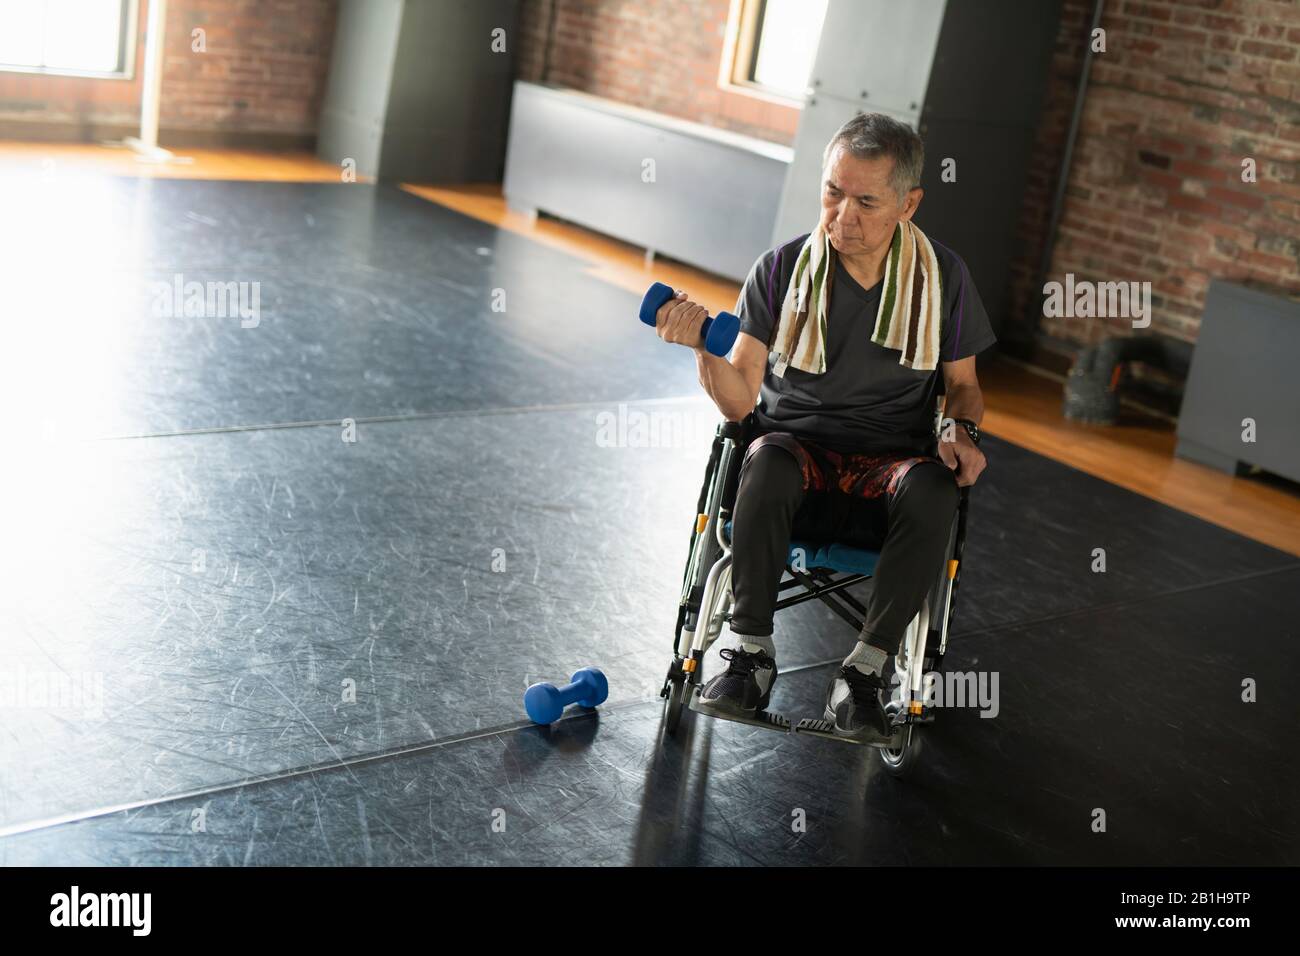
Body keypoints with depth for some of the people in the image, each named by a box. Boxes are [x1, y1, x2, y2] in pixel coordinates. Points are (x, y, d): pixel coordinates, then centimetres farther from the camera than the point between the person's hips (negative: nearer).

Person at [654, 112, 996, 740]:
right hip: (797, 446, -1)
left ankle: (864, 670, -23)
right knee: (767, 460, -37)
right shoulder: (781, 270, -3)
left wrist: (962, 430, -7)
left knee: (932, 487, -34)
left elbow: (962, 382, 15)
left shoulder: (943, 276, 2)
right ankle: (750, 652, -22)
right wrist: (704, 345, -27)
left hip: (891, 461, 1)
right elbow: (739, 401, -7)